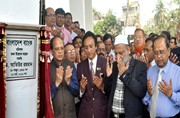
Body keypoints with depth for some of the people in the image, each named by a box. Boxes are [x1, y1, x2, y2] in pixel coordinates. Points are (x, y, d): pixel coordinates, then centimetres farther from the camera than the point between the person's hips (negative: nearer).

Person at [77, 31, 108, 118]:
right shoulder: (80, 66, 3)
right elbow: (79, 93, 4)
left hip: (102, 110, -2)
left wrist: (102, 86, -24)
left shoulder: (106, 63, -7)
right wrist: (82, 88, -16)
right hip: (85, 110, 2)